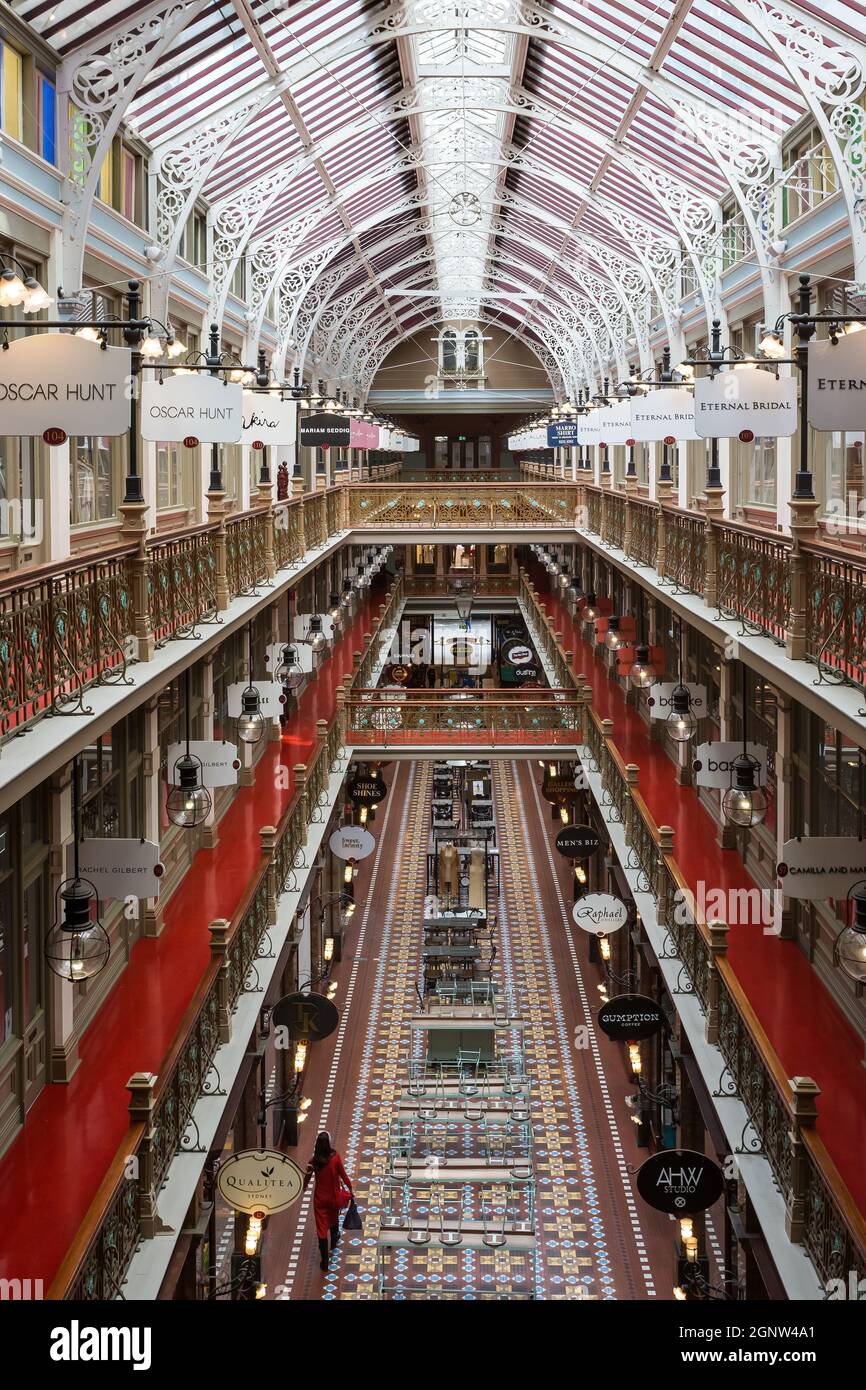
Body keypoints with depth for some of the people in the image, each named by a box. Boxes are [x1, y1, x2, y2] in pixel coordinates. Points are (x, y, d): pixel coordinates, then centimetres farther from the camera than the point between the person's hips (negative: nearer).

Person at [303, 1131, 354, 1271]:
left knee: (322, 1227, 7)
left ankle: (325, 1261, 10)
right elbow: (343, 1176, -13)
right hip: (334, 1196, 1)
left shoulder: (314, 1161, -16)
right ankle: (334, 1241, 58)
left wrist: (304, 1187, 21)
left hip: (320, 1198, -1)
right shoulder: (335, 1158, -21)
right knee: (334, 1218, 31)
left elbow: (307, 1177, -1)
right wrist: (350, 1190, 4)